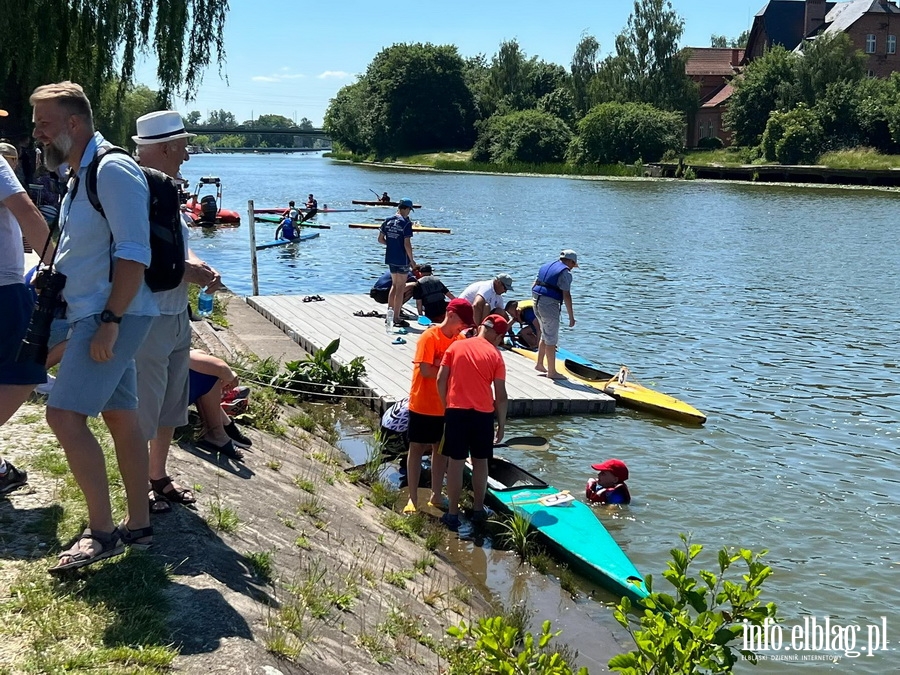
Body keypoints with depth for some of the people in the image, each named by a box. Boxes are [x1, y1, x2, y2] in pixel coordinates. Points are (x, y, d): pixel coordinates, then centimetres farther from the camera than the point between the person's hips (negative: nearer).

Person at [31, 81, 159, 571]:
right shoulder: (79, 175, 16)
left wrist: (110, 320, -24)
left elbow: (134, 252, -21)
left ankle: (101, 530, -4)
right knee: (120, 417, 12)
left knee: (64, 414, -13)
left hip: (112, 317, -10)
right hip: (97, 315, 10)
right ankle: (138, 525, 19)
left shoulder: (112, 170, -14)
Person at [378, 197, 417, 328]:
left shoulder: (388, 221, 4)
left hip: (390, 258, 7)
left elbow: (380, 239, 7)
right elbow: (407, 244, -18)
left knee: (394, 285, 22)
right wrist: (412, 260, -7)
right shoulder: (406, 223, -15)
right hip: (402, 259, -7)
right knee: (400, 288, 1)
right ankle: (396, 318, 4)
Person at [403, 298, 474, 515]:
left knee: (441, 448, 13)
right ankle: (413, 499, 11)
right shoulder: (429, 337, -16)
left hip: (446, 406, 6)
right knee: (417, 448, 5)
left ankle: (436, 495, 24)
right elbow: (425, 370, -22)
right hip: (423, 405, -6)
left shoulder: (460, 340, 3)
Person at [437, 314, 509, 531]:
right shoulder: (495, 355, -2)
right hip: (483, 414, -1)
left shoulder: (456, 346, 2)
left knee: (455, 462, 5)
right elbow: (500, 396, -3)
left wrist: (446, 405, 12)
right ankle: (478, 509, 24)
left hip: (456, 411, 1)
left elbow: (441, 380, 0)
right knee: (480, 462, 14)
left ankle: (452, 514, 7)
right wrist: (501, 426, 6)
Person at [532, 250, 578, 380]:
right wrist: (571, 316, -10)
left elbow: (534, 285, 19)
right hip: (550, 305, -8)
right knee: (551, 340, 0)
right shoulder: (565, 273, -9)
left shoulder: (546, 266, 16)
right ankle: (551, 372, 5)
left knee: (545, 335, 23)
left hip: (537, 301, 8)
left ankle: (539, 364, 30)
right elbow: (566, 296, -14)